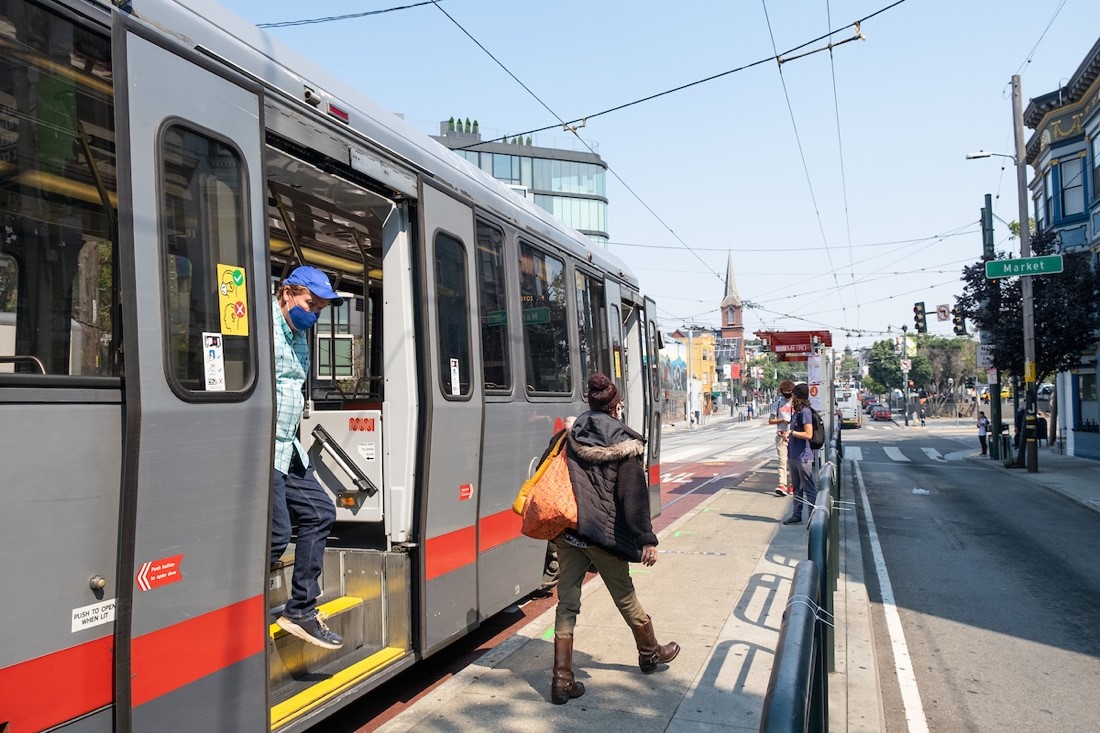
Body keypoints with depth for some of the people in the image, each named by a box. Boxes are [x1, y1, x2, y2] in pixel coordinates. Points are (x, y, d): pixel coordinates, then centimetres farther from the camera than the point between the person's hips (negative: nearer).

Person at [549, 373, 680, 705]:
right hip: (605, 534, -3)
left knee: (567, 602, 7)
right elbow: (634, 496, -11)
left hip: (568, 532, 3)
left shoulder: (570, 438, 3)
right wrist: (647, 539, -7)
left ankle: (562, 680, 6)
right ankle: (650, 653, 39)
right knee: (625, 598, 16)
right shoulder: (624, 443, -8)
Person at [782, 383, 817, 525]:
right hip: (793, 456, 10)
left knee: (809, 488, -4)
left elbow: (808, 434, -21)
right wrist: (788, 436, 8)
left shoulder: (805, 412, -15)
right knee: (797, 488, 17)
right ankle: (797, 515, 26)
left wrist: (791, 432, -14)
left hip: (803, 457, -10)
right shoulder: (796, 412, 13)